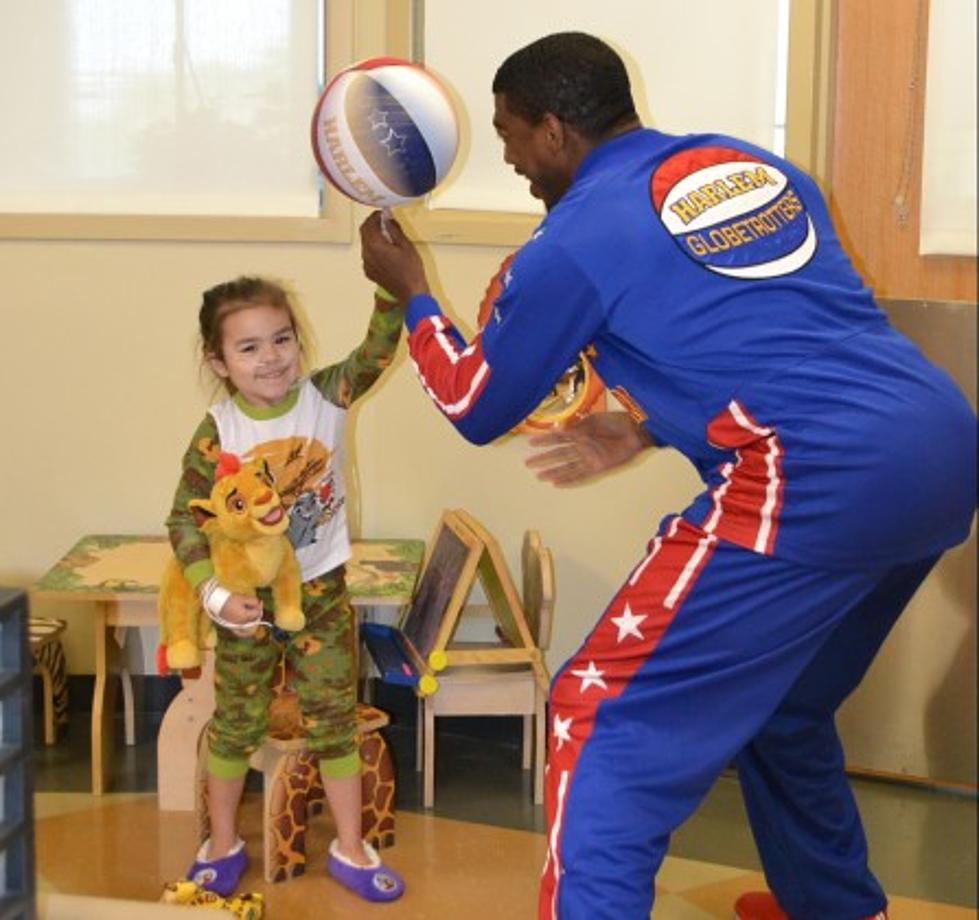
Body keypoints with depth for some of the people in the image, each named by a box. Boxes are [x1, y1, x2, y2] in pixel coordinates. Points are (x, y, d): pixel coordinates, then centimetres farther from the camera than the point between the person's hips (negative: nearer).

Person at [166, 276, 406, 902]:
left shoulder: (326, 396, -11)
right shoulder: (218, 433, -16)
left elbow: (380, 346, -25)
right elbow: (185, 520, -10)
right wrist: (215, 595, -19)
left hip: (322, 592, 1)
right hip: (248, 602, -1)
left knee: (335, 720, 11)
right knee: (236, 723, 14)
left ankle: (351, 849, 26)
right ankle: (223, 845, 34)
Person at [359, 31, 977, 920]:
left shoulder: (574, 238, 2)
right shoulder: (756, 164, 21)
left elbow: (478, 410, 17)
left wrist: (413, 296, 32)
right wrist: (648, 428, 30)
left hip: (819, 486, -8)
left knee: (606, 722, 2)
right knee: (780, 702, 30)